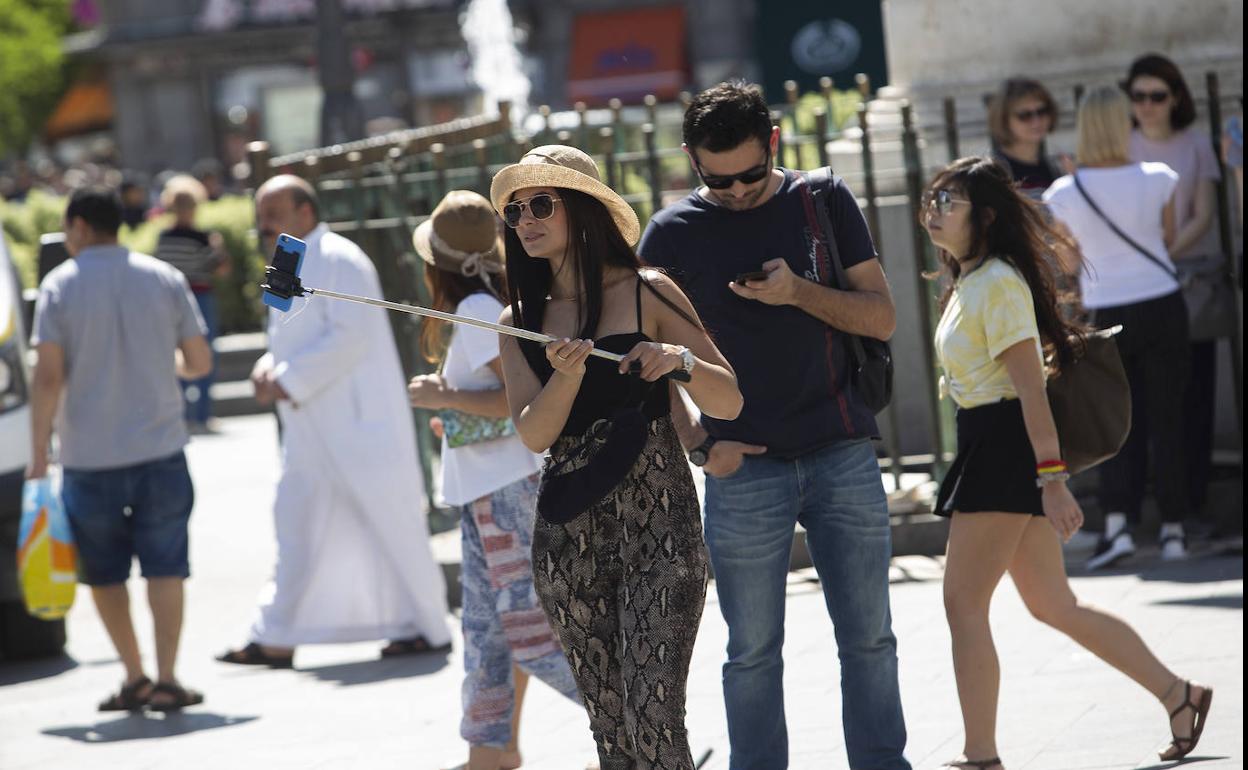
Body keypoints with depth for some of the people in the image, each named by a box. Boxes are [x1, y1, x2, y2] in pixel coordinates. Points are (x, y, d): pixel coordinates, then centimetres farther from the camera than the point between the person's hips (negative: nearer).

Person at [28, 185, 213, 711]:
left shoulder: (60, 286, -5)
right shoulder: (164, 279, 2)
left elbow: (48, 377, -11)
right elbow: (199, 362, 4)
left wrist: (39, 455, -7)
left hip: (89, 456, -1)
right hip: (159, 450, 1)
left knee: (104, 573, 13)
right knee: (165, 568, 4)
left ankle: (135, 677, 14)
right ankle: (166, 679, -3)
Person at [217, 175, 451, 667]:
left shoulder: (338, 261, -13)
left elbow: (351, 336, -22)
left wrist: (289, 382, -20)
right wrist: (269, 368, 2)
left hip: (359, 428, -10)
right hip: (314, 436, 10)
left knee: (391, 527, -2)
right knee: (299, 529, 8)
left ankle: (429, 630, 7)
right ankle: (276, 641, 10)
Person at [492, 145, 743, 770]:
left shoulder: (646, 294, 2)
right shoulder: (520, 322, 13)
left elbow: (729, 404, 1)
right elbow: (532, 435, 0)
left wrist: (682, 360, -19)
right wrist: (566, 374, -19)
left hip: (657, 519, -4)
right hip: (568, 528, 4)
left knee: (653, 718, -15)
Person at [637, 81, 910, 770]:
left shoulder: (824, 202, 5)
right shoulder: (673, 234, 2)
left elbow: (881, 317, 3)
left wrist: (800, 292, -14)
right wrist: (699, 445, -8)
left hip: (843, 456, 1)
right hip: (744, 468, -1)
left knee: (868, 637, 5)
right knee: (753, 651, 2)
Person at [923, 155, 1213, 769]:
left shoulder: (998, 282, -14)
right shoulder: (968, 281, 15)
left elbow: (1030, 385, -20)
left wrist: (1051, 479, -26)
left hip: (1008, 446, -10)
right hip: (986, 446, 10)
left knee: (963, 601, -8)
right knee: (1053, 606, 13)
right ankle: (1177, 695, 21)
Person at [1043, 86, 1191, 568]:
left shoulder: (1065, 194, -8)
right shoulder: (1157, 180, -7)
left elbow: (1070, 264, 4)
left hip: (1108, 315, 0)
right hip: (1162, 306, 0)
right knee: (1166, 418, 7)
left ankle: (1118, 522, -9)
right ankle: (1173, 528, 9)